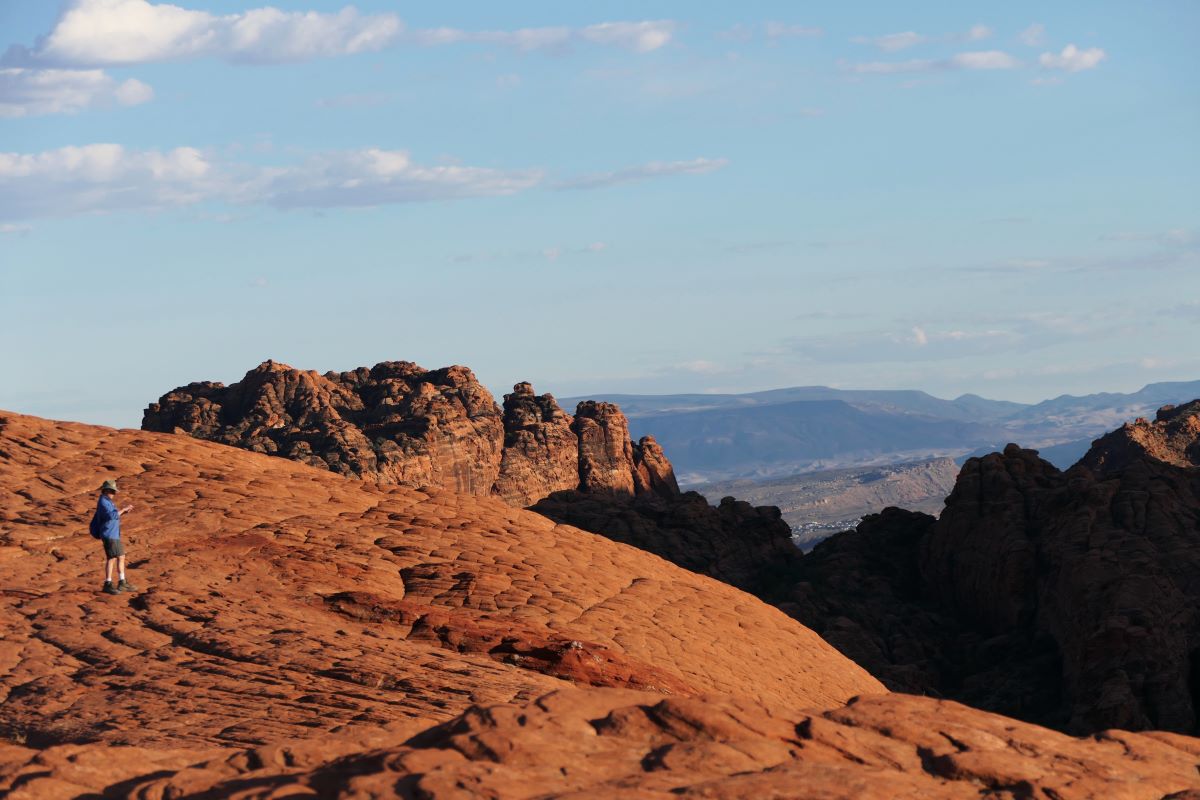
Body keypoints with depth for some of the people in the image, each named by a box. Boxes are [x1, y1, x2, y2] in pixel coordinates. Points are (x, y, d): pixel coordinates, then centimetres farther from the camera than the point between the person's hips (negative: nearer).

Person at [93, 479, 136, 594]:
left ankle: (122, 583, 17)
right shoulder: (103, 502, -14)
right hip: (109, 535, -10)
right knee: (111, 559, -8)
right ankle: (108, 585, -5)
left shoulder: (108, 501, 17)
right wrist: (123, 509, -17)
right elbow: (111, 515, -26)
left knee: (121, 557, 12)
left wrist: (124, 512, 12)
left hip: (115, 535, 10)